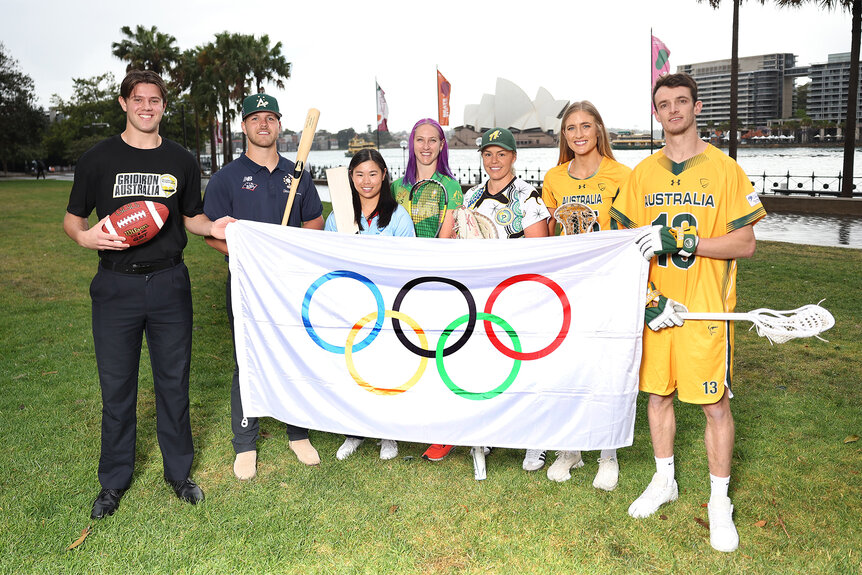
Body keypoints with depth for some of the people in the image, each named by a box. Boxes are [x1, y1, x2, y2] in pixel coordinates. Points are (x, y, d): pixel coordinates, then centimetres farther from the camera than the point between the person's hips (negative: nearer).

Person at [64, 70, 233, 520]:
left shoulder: (181, 161, 8)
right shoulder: (98, 158, 3)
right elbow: (72, 218, 7)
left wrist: (213, 227, -7)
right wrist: (85, 236, -16)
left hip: (169, 282, 1)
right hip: (116, 285, -1)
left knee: (174, 380, 8)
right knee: (116, 384, 7)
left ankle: (179, 471, 25)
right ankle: (114, 481, 24)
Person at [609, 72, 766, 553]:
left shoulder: (725, 169, -4)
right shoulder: (642, 173, 6)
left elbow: (746, 244, -8)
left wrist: (681, 241, -20)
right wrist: (646, 296, -5)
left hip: (706, 309, -3)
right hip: (655, 306, 4)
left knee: (715, 403, 2)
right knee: (657, 393, 13)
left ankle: (720, 501, 20)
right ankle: (664, 481, 32)